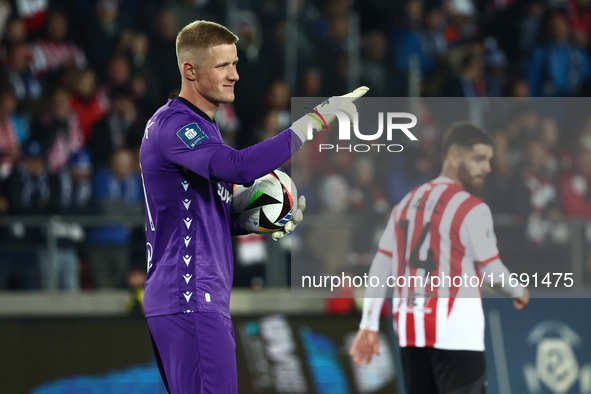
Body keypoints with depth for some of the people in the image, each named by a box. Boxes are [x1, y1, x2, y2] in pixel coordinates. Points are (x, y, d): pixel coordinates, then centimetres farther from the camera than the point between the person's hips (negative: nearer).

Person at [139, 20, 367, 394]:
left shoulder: (201, 126, 20)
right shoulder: (173, 124, -13)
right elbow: (237, 166, -29)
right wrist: (317, 119, -27)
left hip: (207, 302, 10)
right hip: (189, 302, -10)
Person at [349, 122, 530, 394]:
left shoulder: (407, 203, 14)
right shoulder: (472, 208, -8)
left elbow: (380, 268, 11)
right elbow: (492, 272, -5)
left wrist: (369, 325, 11)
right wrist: (519, 292, 16)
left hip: (410, 330, 7)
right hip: (456, 330, -7)